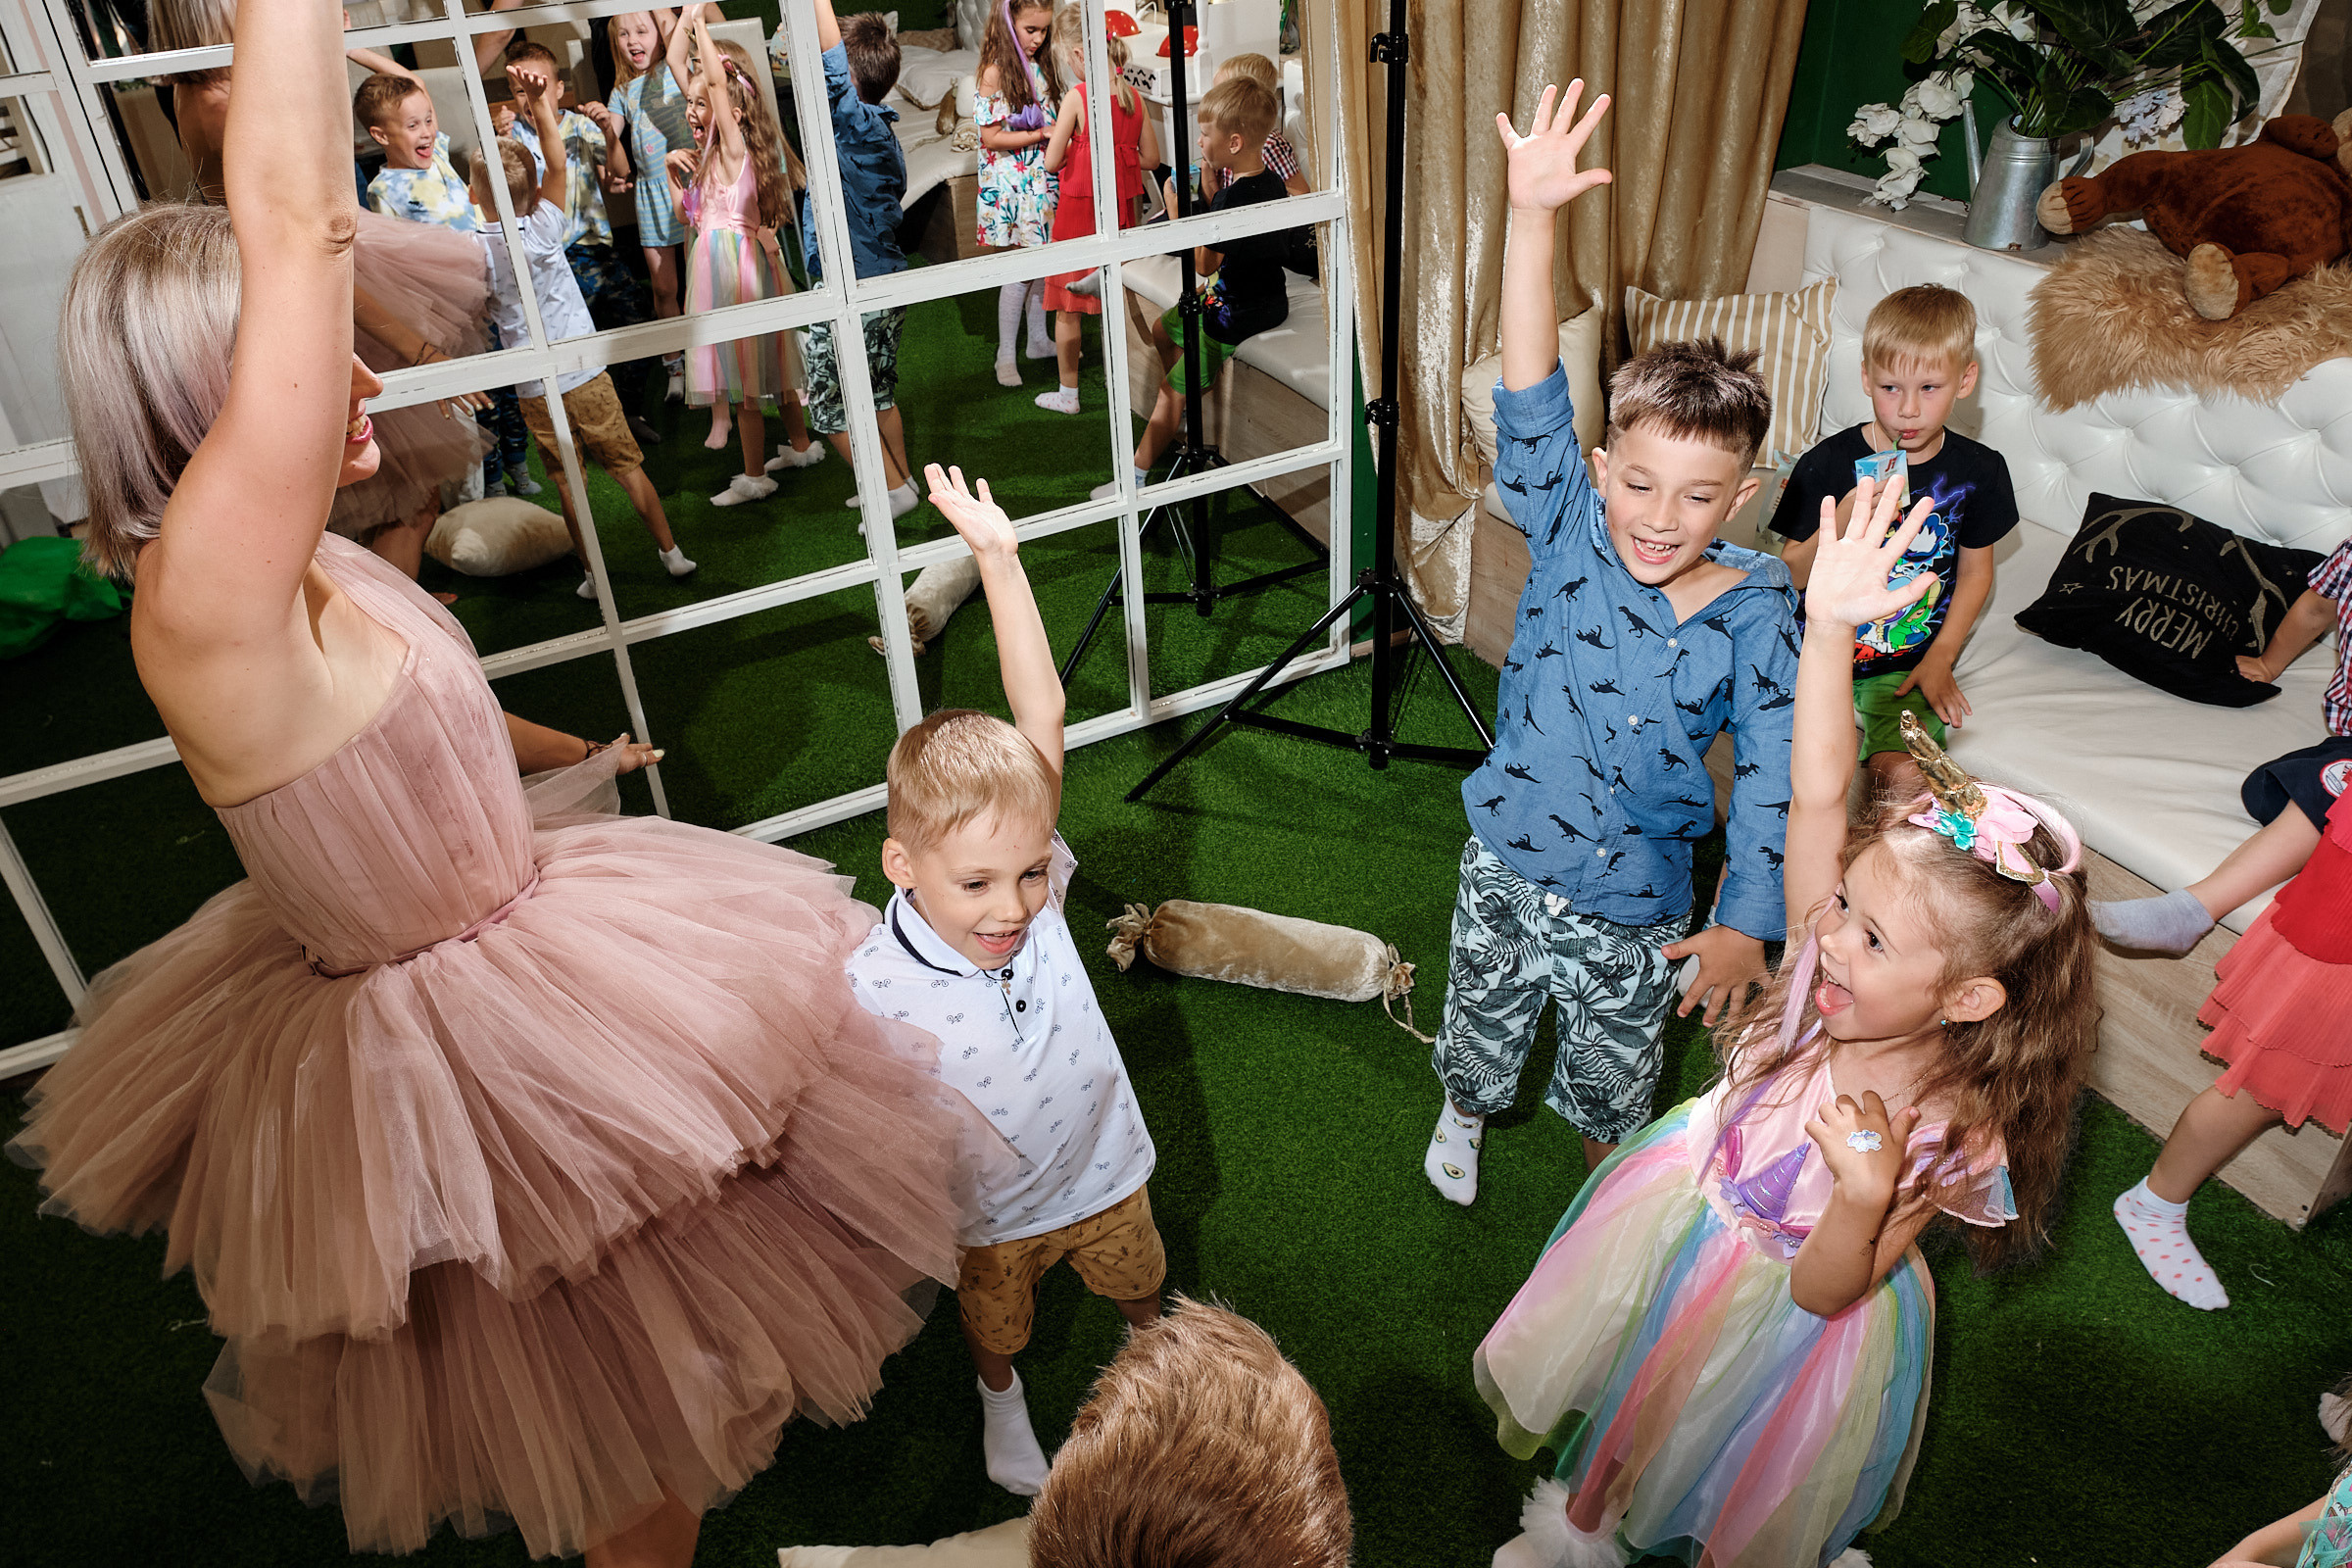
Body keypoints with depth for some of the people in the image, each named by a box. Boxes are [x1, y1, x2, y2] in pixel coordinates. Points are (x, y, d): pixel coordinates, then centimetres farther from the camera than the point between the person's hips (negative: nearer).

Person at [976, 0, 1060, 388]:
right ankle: (1005, 355, 5)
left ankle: (1038, 340, 27)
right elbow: (991, 138, -16)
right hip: (1012, 185, -7)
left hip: (1043, 180, 7)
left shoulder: (1041, 67, 9)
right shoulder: (995, 72, -12)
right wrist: (1040, 134, -19)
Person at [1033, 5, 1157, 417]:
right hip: (1122, 208, 5)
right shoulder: (1134, 97, 0)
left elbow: (1052, 163, -14)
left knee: (1068, 308, 6)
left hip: (1080, 208, -5)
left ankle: (1068, 394, 14)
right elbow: (1151, 158, 6)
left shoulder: (1076, 97, -15)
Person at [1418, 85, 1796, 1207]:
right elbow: (1531, 397, -27)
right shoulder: (1568, 532, -15)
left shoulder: (1753, 618, -16)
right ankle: (1465, 1111, 58)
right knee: (1484, 1017, 25)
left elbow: (1771, 777, -16)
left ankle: (1605, 1158, 55)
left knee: (1615, 1061, 23)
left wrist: (1748, 923, -26)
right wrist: (1534, 218, -39)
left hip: (1641, 902, 0)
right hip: (1509, 861, 1)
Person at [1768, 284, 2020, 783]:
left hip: (1910, 666, 1)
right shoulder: (1827, 465, -9)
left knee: (1899, 771, -19)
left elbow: (1975, 570, 9)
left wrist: (1941, 658, 0)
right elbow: (1791, 575, -6)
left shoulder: (1979, 470, -1)